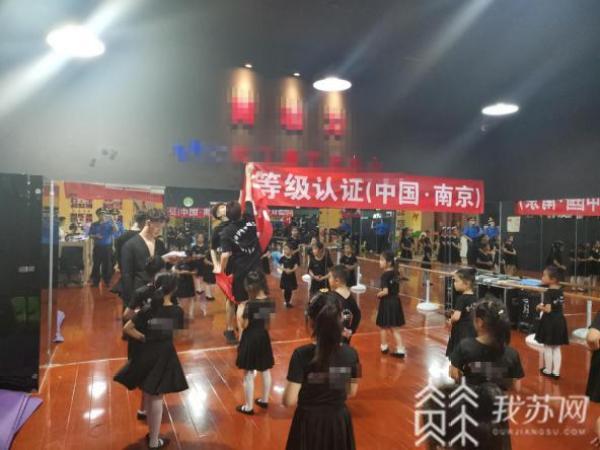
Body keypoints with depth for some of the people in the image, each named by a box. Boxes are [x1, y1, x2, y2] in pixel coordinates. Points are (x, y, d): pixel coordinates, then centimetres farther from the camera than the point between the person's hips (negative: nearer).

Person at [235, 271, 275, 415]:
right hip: (263, 338, 6)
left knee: (248, 374, 7)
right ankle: (264, 400, 34)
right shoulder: (270, 302, -5)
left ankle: (248, 407, 18)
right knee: (265, 371, 19)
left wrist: (240, 312, -4)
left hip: (250, 340, -6)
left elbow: (243, 325, -15)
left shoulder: (249, 305, -24)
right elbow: (270, 323, 5)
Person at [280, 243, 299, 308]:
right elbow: (281, 267, -6)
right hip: (284, 276, -1)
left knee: (290, 290, 8)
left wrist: (291, 270, -25)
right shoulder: (282, 258, -5)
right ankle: (287, 302, 16)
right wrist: (285, 270, -25)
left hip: (292, 276, 1)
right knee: (286, 290, 1)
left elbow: (296, 267, -8)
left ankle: (289, 302, 25)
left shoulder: (294, 258, -5)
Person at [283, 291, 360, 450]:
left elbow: (289, 401, -20)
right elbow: (352, 392, 2)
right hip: (340, 421, 3)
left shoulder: (302, 355, -22)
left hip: (309, 422, -3)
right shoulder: (351, 354, -11)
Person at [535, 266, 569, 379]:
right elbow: (561, 305, 11)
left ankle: (548, 370, 20)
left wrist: (540, 307, -5)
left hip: (550, 321, -7)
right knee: (557, 348, 13)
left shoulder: (548, 292, -20)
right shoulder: (560, 290, 2)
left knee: (548, 347, 8)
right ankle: (556, 372, 17)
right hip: (560, 320, 7)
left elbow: (548, 310, -23)